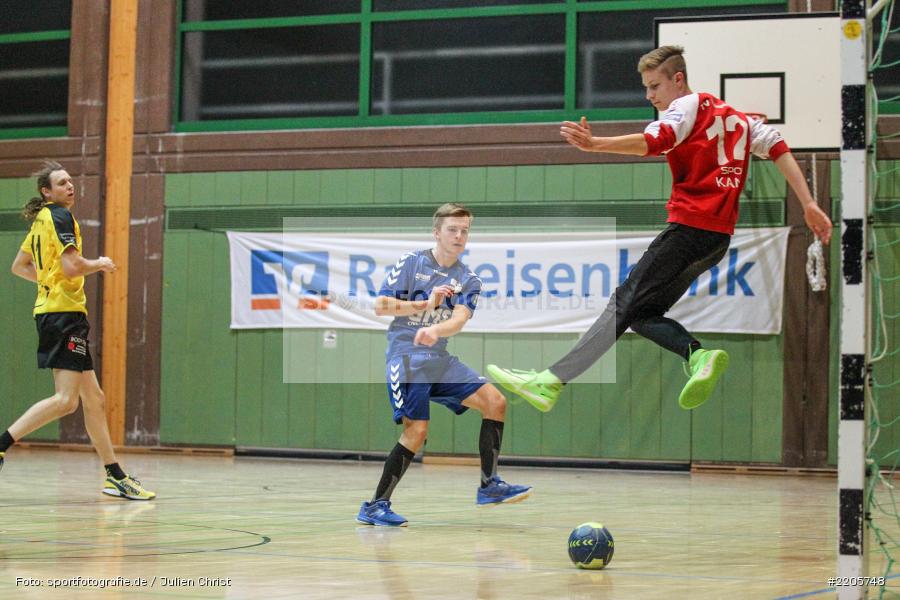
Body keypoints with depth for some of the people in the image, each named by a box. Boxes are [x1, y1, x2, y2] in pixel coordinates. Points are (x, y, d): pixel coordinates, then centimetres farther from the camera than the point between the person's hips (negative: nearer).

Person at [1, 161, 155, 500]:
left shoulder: (42, 220, 18)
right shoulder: (60, 217, -8)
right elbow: (72, 266, -19)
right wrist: (100, 264, -2)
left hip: (52, 310, 10)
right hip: (64, 312, -10)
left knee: (93, 398, 10)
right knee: (66, 400, -17)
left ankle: (115, 477, 12)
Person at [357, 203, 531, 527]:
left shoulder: (468, 280, 8)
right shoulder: (411, 262, -2)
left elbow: (459, 320, -10)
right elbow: (380, 306, -7)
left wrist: (434, 330, -31)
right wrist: (426, 305, -13)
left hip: (440, 358, 5)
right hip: (405, 356, -5)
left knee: (494, 401, -7)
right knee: (417, 430, -18)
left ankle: (490, 485, 3)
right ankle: (374, 507, -8)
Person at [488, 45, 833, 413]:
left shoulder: (687, 106, -1)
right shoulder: (734, 116, 24)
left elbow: (654, 142, -21)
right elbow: (777, 146, 16)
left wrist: (594, 144, -33)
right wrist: (808, 205, 11)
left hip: (690, 226, -8)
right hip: (719, 235, 8)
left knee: (625, 303, -12)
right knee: (642, 313, 8)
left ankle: (550, 382, -16)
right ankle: (699, 356, -16)